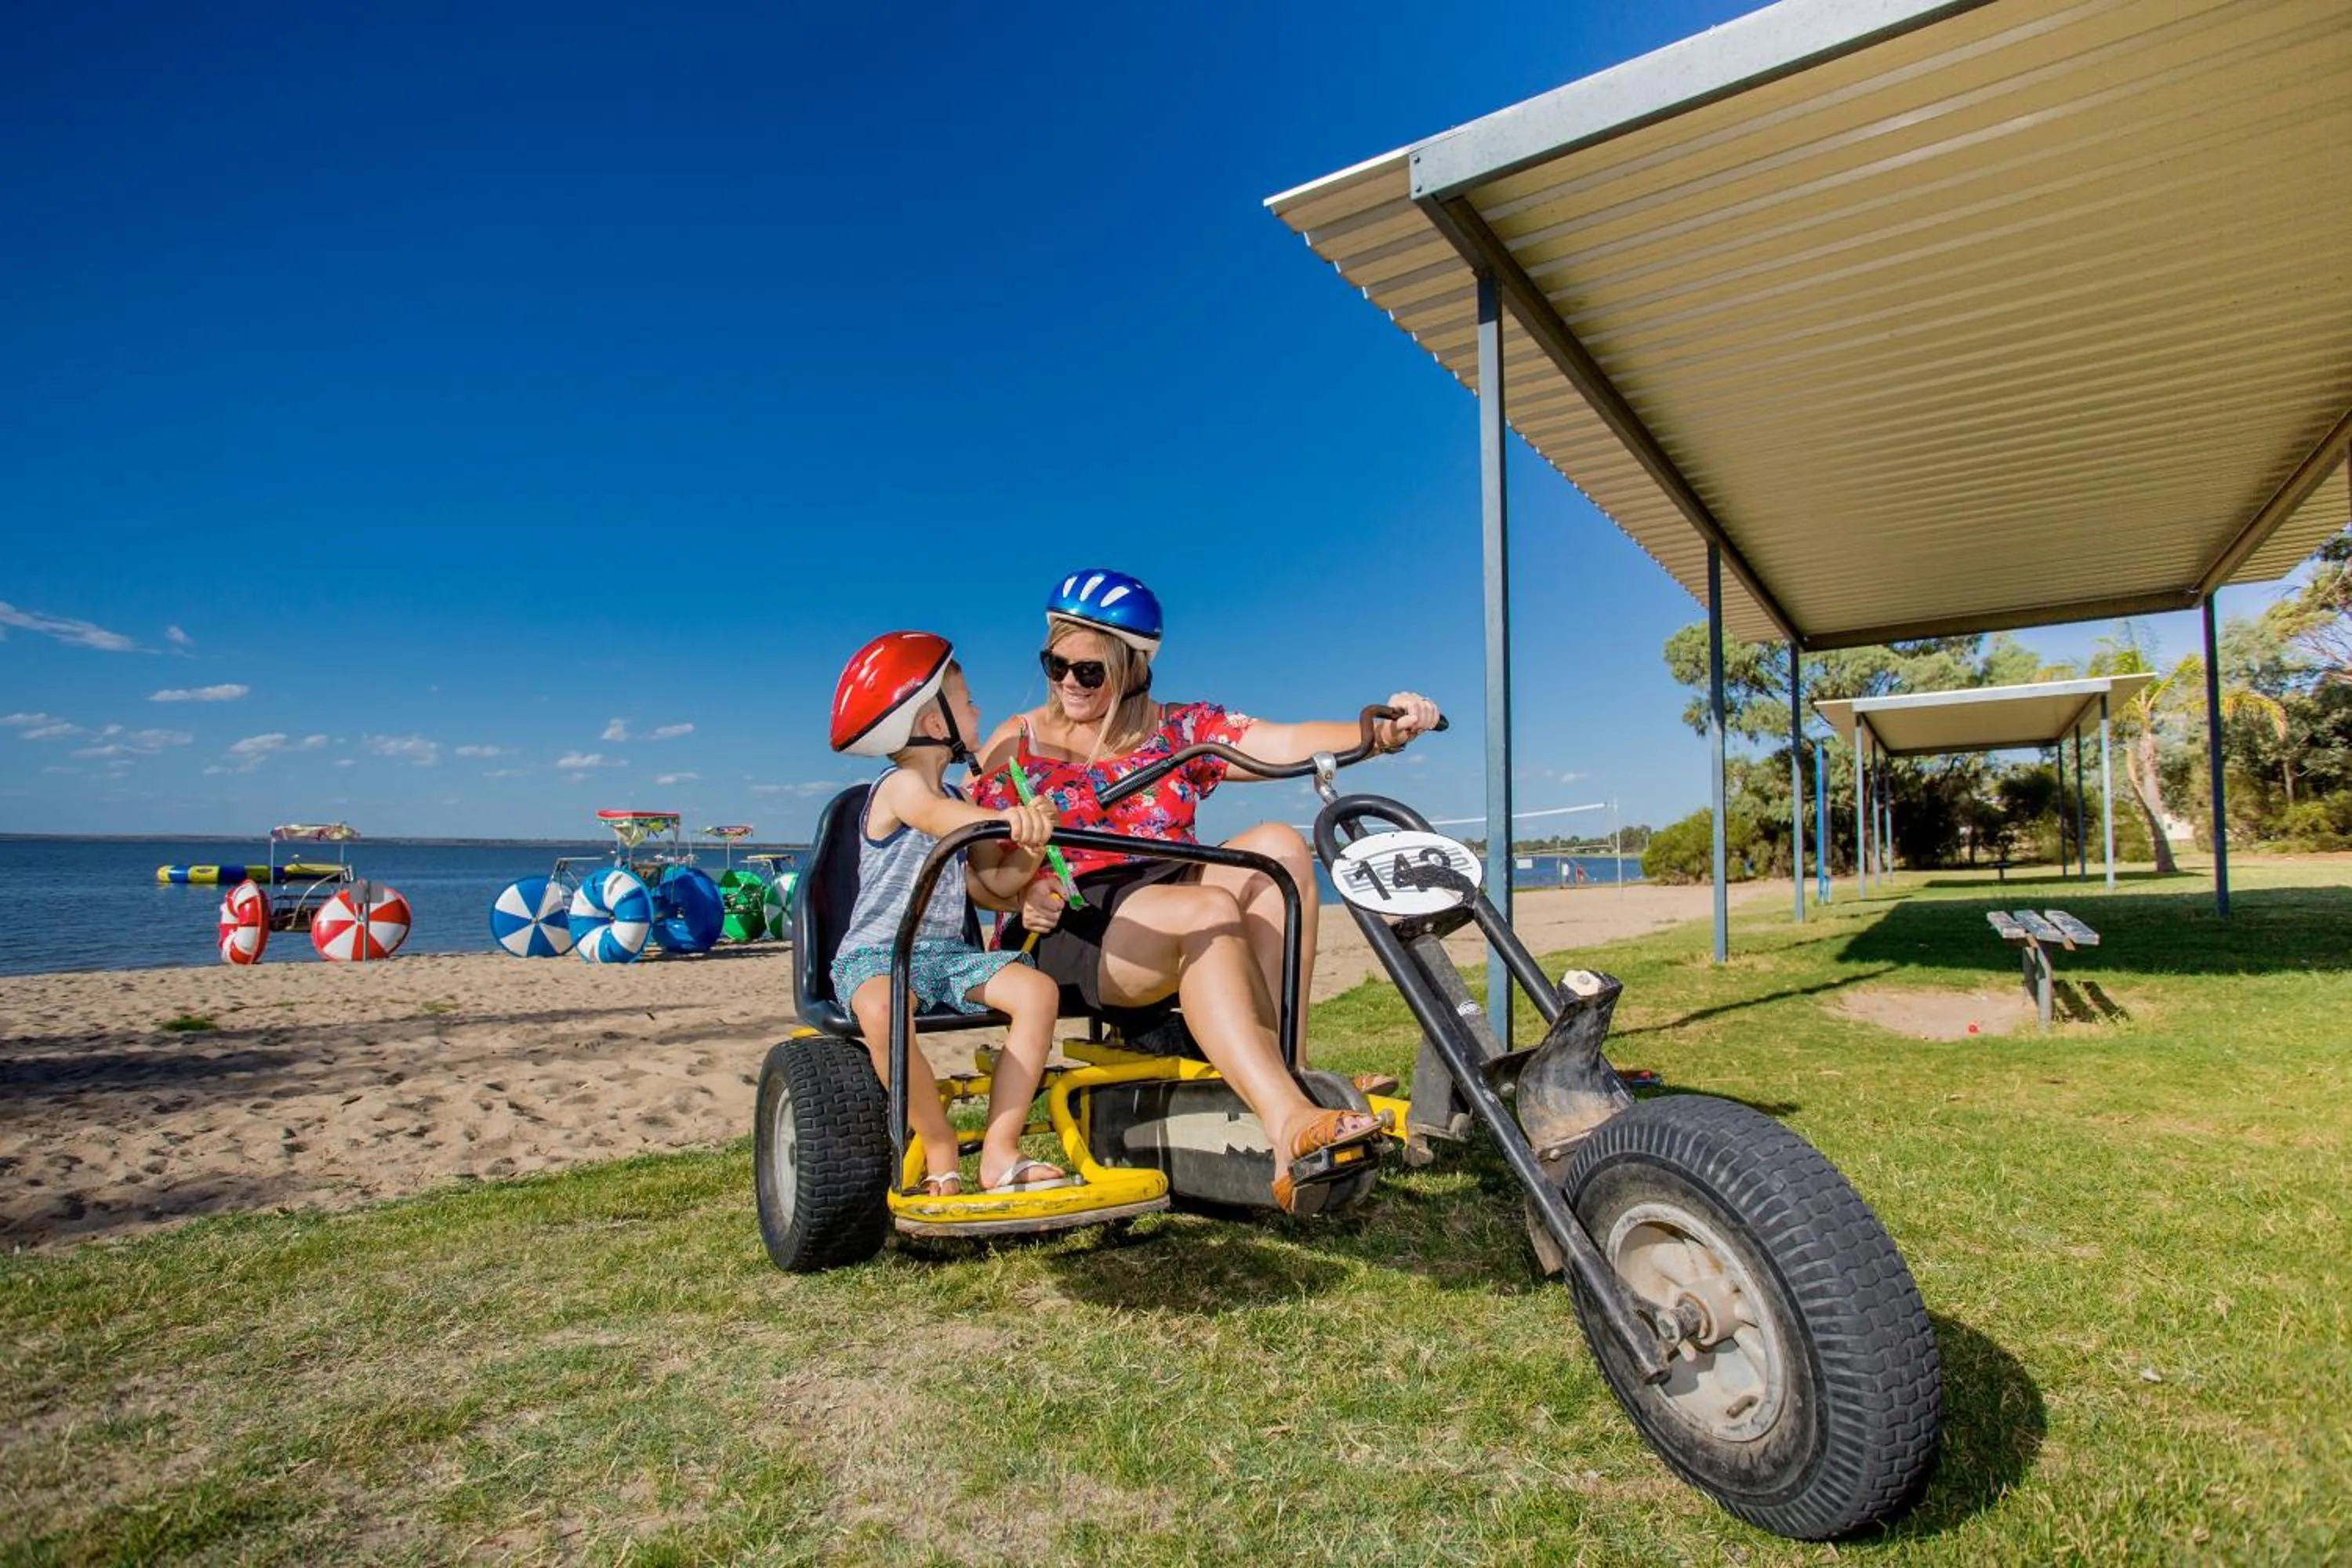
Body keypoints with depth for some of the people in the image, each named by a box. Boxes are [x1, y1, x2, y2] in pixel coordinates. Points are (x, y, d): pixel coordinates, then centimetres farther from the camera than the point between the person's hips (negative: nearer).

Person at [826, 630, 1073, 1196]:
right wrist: (1002, 818, -55)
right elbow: (941, 819, -34)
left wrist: (1033, 838, -6)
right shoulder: (900, 786, -9)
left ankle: (999, 1153, -14)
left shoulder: (954, 798, 17)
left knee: (1038, 991, -17)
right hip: (877, 953, -7)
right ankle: (941, 1150, -18)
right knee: (881, 1012, -40)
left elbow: (998, 880, 14)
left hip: (947, 952, 7)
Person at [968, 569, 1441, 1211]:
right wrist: (1022, 895, -22)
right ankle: (1290, 1124, -42)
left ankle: (1285, 1072, -26)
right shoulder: (1016, 744, 6)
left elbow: (1288, 743, -5)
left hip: (1176, 927, 4)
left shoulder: (1181, 731, 10)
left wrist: (1380, 731, -22)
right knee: (1210, 911, -33)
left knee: (1277, 844, -22)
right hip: (1068, 936, -3)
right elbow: (981, 869, 1)